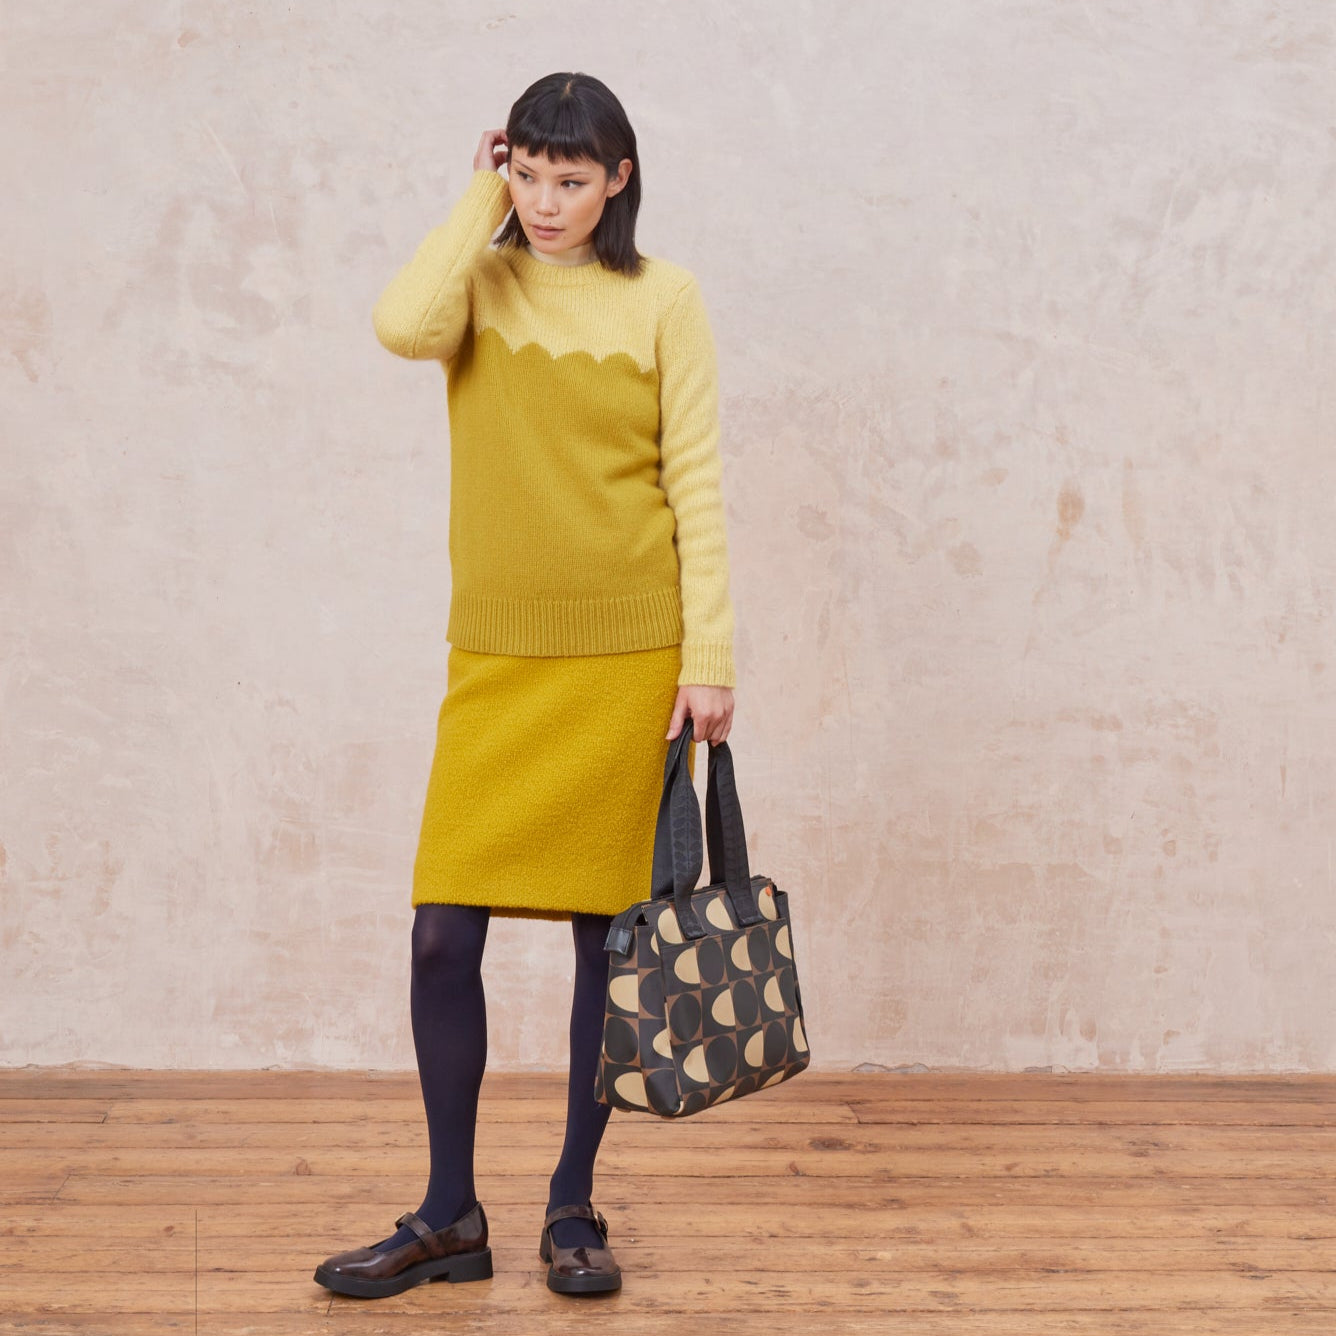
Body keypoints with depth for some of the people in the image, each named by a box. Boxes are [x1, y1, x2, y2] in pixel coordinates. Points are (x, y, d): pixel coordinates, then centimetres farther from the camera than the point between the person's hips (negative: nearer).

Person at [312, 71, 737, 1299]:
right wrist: (483, 202, -6)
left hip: (627, 656, -1)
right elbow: (404, 326, -18)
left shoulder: (662, 299, 2)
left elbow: (698, 486, 0)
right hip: (496, 656, 2)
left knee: (608, 932, 5)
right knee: (443, 930, -2)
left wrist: (708, 661, -5)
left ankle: (574, 1209, 20)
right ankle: (450, 1217, 14)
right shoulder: (483, 282, 6)